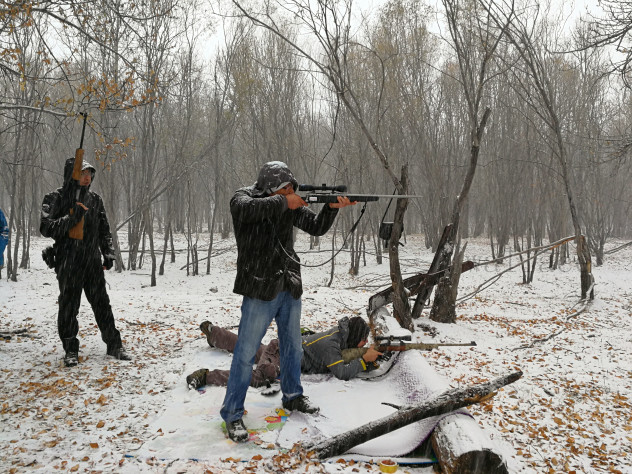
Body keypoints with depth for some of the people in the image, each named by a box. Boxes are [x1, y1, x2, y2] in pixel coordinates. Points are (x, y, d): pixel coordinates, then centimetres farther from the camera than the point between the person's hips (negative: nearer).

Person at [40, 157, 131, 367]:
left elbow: (104, 230, 16)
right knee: (68, 306, 3)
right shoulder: (55, 198, -2)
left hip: (93, 261, 4)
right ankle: (70, 350, 15)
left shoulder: (95, 200, 11)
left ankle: (114, 345, 15)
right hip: (68, 262, -3)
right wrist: (71, 218, -21)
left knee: (102, 304, 7)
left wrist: (108, 254, 7)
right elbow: (46, 228, -11)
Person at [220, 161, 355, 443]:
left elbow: (316, 227, 7)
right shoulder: (243, 198, -8)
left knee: (292, 347, 19)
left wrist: (332, 207, -9)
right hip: (260, 290, -6)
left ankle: (292, 396, 38)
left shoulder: (291, 206, 7)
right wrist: (284, 202, -24)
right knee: (246, 352, -2)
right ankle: (232, 414, 9)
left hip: (290, 289, 6)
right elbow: (249, 209, -31)